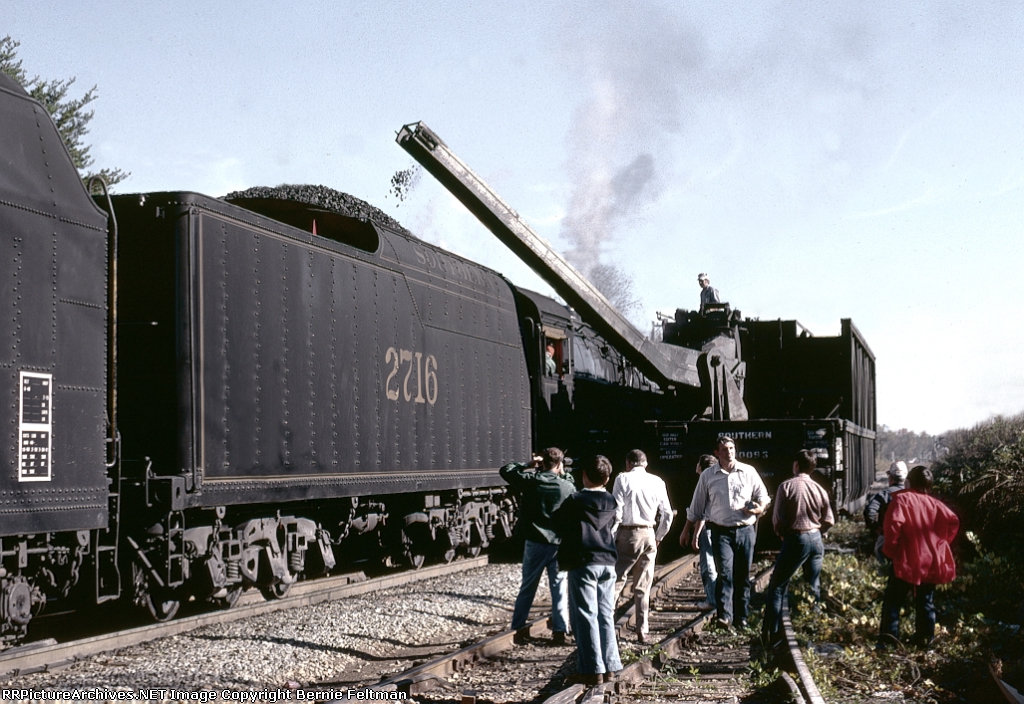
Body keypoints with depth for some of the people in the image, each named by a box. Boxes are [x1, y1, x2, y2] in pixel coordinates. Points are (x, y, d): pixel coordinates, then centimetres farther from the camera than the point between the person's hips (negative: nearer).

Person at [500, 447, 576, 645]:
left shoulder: (530, 481, -7)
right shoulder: (568, 487, -6)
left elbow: (505, 470, 5)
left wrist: (527, 465, 9)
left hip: (535, 542, 1)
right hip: (559, 543, -1)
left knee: (527, 588, 11)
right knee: (559, 589, 8)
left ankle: (519, 629, 11)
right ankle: (559, 630, 8)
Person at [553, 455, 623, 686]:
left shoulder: (574, 501, -7)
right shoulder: (612, 502, 7)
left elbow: (559, 526, 3)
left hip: (582, 563, -5)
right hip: (608, 563, 5)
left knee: (586, 616, -3)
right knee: (606, 615, 12)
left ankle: (593, 669, -5)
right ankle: (609, 665, 16)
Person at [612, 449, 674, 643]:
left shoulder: (623, 479, -3)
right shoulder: (657, 482, 7)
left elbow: (616, 511, -8)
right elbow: (667, 514, 7)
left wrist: (610, 537, 0)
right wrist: (659, 537, 19)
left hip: (627, 534, -3)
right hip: (649, 534, 3)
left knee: (616, 581, -1)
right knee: (643, 587, 9)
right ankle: (642, 631, 9)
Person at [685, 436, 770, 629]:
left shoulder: (748, 472, 5)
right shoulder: (708, 475, 3)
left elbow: (763, 496, 13)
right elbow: (696, 507, 10)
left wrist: (760, 508, -9)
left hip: (746, 531, 2)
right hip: (721, 532, -2)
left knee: (743, 575, 6)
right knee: (725, 573, -14)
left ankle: (741, 616, 14)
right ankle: (724, 615, -16)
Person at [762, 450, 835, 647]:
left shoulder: (787, 486, -10)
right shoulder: (819, 489, 2)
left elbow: (777, 518, -12)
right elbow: (829, 521, 4)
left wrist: (781, 534, 8)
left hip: (795, 539, -5)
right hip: (816, 539, 5)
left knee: (777, 586, 2)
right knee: (814, 588, 18)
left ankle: (771, 633, -5)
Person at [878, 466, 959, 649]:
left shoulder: (902, 499, -9)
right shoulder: (935, 503, 7)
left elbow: (893, 523, -22)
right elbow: (953, 521, 5)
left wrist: (890, 548, -10)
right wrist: (941, 543, 15)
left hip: (906, 561, -5)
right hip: (930, 562, 5)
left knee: (893, 599, -1)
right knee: (926, 602, 14)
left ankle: (888, 636, -11)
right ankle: (925, 638, 16)